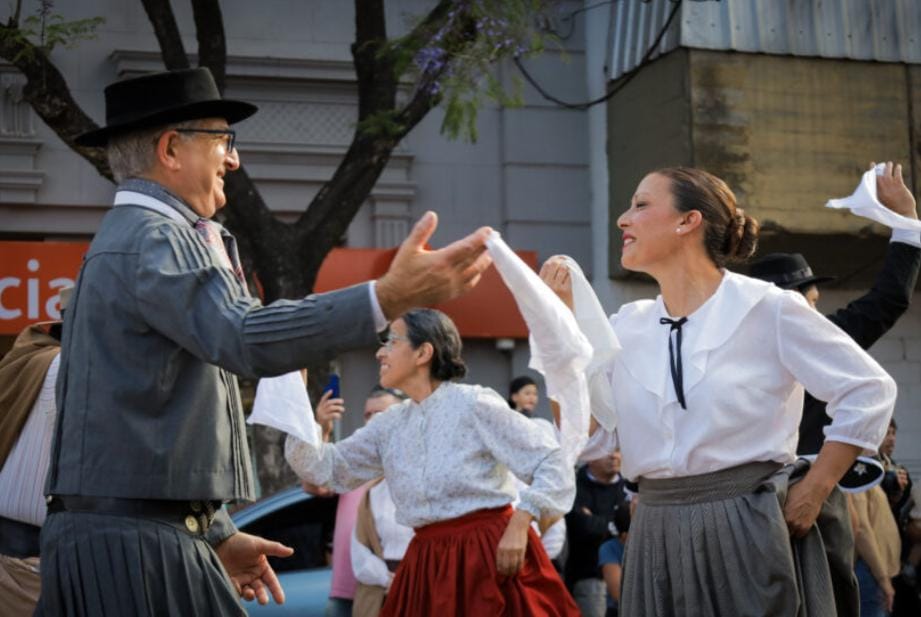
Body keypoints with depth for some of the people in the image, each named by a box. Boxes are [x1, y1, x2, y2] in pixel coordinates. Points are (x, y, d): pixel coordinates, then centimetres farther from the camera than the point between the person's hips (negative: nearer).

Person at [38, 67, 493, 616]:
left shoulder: (131, 239, 19)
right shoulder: (151, 240, -13)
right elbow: (243, 337, -32)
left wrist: (218, 534, 23)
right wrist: (390, 298, -40)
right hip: (130, 541, -10)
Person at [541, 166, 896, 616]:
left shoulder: (766, 308, -6)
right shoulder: (627, 327, 8)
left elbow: (869, 392, -4)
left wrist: (813, 493, -6)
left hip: (748, 530, -4)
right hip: (658, 539, 5)